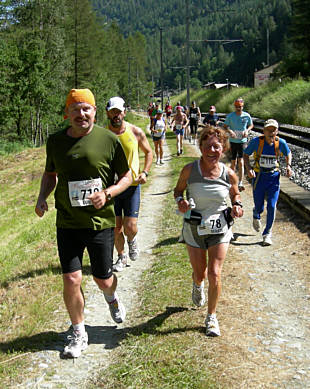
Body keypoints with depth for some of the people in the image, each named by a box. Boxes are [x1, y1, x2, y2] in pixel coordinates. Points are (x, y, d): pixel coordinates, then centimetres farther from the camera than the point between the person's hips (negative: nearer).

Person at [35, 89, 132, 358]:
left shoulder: (108, 140, -7)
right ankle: (79, 334, 20)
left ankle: (112, 297, 48)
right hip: (67, 223, 2)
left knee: (103, 280, 9)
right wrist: (42, 197, 0)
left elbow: (127, 176, 2)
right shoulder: (55, 141, 2)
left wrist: (107, 193, -16)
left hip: (101, 221, -1)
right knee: (71, 280, -3)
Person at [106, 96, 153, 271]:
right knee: (116, 227, 5)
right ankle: (122, 257, 29)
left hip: (132, 185, -1)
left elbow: (149, 152, 11)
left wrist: (145, 172, -4)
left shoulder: (136, 132, -3)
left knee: (131, 227, -5)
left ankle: (132, 240, 31)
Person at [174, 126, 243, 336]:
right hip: (194, 228, 0)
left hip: (219, 228, 0)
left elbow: (235, 194, 11)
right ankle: (198, 285, 52)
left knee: (215, 274, -5)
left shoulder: (229, 174, -9)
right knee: (200, 274, 11)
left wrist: (237, 205, -10)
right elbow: (178, 189, 4)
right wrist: (180, 200, -17)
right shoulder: (190, 170, -13)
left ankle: (212, 316, 18)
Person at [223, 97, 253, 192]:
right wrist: (230, 131, -19)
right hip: (233, 141, 1)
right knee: (233, 162, 9)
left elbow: (251, 125, 12)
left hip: (242, 141, -1)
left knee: (241, 162, -7)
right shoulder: (230, 116, -5)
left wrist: (247, 131, -9)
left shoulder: (247, 116, -4)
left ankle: (240, 183, -6)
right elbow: (224, 126, 1)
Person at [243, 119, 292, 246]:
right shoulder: (256, 141, -13)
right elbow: (245, 154, 0)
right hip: (259, 177, -1)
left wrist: (289, 166, -5)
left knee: (272, 206, -7)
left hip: (274, 177, 1)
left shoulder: (281, 142, -8)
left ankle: (267, 234, 10)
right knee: (259, 207, 8)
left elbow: (288, 154, 12)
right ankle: (256, 216, 48)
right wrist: (248, 168, -16)